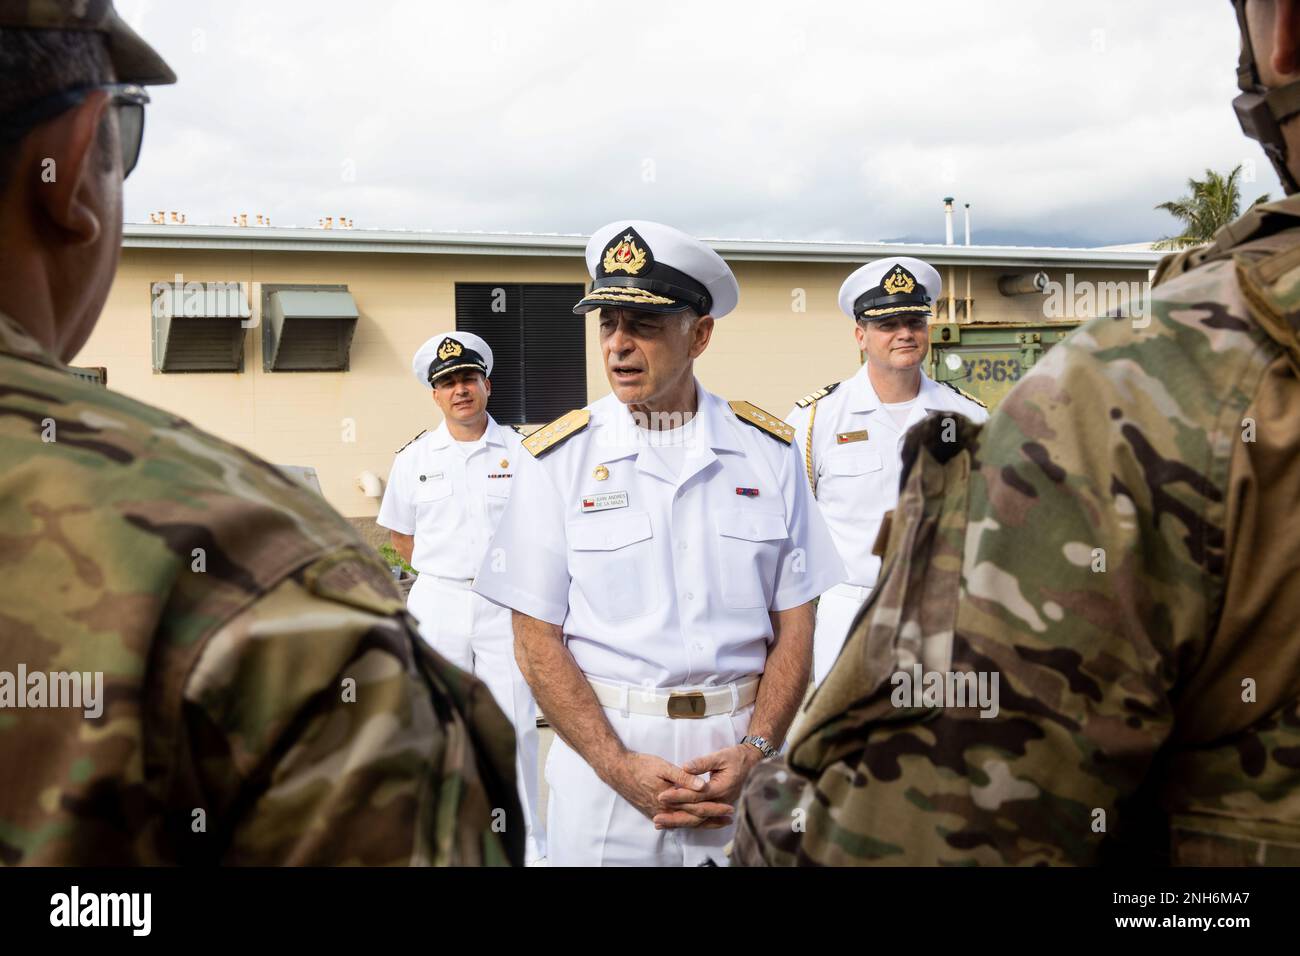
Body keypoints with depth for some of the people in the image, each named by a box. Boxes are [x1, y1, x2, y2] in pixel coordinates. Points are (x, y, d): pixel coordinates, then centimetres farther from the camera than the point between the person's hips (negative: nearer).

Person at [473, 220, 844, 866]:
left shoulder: (767, 452, 2)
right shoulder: (558, 460, -2)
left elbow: (794, 628, 2)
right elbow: (537, 641, -5)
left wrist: (755, 750, -12)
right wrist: (619, 766, -15)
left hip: (740, 749, 1)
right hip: (603, 750, -1)